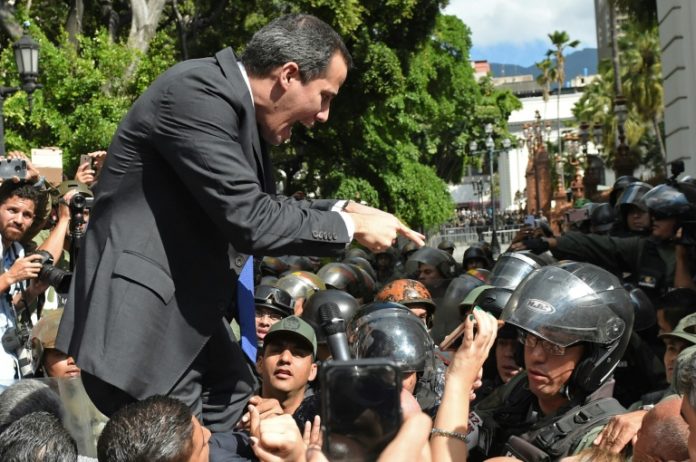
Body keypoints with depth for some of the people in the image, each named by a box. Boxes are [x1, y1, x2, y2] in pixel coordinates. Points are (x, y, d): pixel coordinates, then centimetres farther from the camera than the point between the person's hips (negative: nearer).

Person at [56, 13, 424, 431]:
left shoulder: (240, 105, 7)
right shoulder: (197, 93, -21)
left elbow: (263, 205, 18)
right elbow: (248, 219, -26)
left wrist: (343, 208, 6)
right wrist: (349, 226, -14)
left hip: (187, 306, 10)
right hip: (139, 317, -10)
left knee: (235, 395, 22)